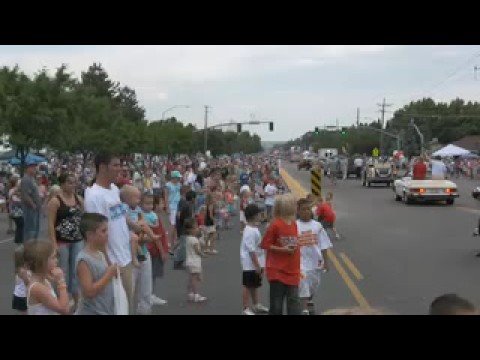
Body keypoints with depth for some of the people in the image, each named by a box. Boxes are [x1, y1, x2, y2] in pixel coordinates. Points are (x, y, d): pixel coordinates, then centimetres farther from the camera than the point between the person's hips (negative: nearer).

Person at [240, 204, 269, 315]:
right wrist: (257, 266, -22)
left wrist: (260, 265, 21)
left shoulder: (254, 229, 10)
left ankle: (256, 305, 34)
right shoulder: (250, 231, -22)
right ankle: (246, 309, 9)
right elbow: (251, 251, -24)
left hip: (256, 264, 10)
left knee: (254, 285, 21)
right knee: (248, 285, 0)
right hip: (250, 264, -10)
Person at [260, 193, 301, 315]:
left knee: (294, 301, 6)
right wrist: (282, 250, -19)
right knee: (277, 303, 4)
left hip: (292, 271, 6)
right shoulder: (275, 225, -13)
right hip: (277, 271, -5)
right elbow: (265, 245, -11)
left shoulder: (294, 224, 6)